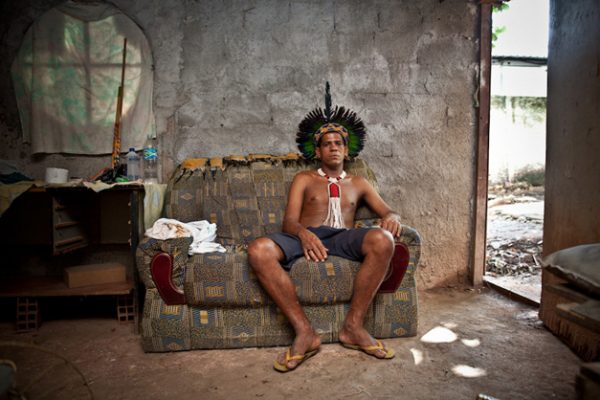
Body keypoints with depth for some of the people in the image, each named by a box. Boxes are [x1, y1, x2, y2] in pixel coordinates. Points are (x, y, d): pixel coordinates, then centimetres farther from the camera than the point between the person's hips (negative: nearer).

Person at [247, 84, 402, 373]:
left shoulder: (358, 183, 27)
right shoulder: (304, 179, 21)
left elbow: (387, 211, 18)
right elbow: (289, 221, 7)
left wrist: (391, 218, -10)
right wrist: (303, 233, -19)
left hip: (343, 238, 1)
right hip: (305, 237, -1)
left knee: (383, 240, -32)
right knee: (258, 250, -31)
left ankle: (353, 326, -22)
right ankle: (304, 331, -27)